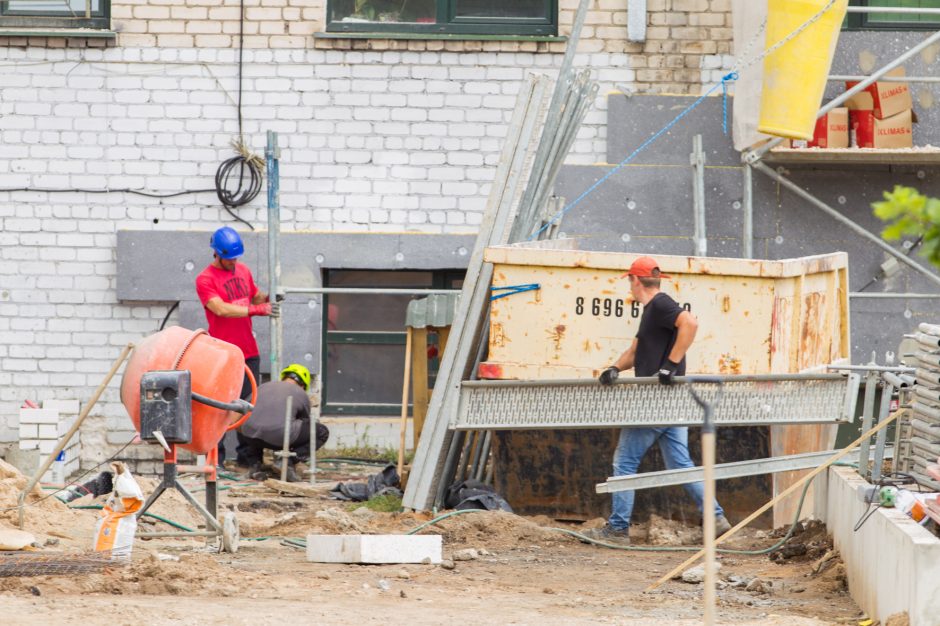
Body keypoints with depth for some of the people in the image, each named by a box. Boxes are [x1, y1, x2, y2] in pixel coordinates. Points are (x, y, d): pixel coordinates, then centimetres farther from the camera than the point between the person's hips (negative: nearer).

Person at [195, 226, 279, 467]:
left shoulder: (243, 270, 12)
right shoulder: (205, 279, -9)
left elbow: (256, 296, 26)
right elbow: (221, 309, -21)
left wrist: (268, 299, 2)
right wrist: (256, 309, -26)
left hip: (248, 351, 6)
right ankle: (216, 454, 0)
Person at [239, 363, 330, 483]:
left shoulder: (263, 387, 30)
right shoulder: (301, 394, 21)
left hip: (253, 434, 4)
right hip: (280, 437, -4)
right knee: (322, 432, 17)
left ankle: (254, 465, 21)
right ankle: (289, 461, 2)